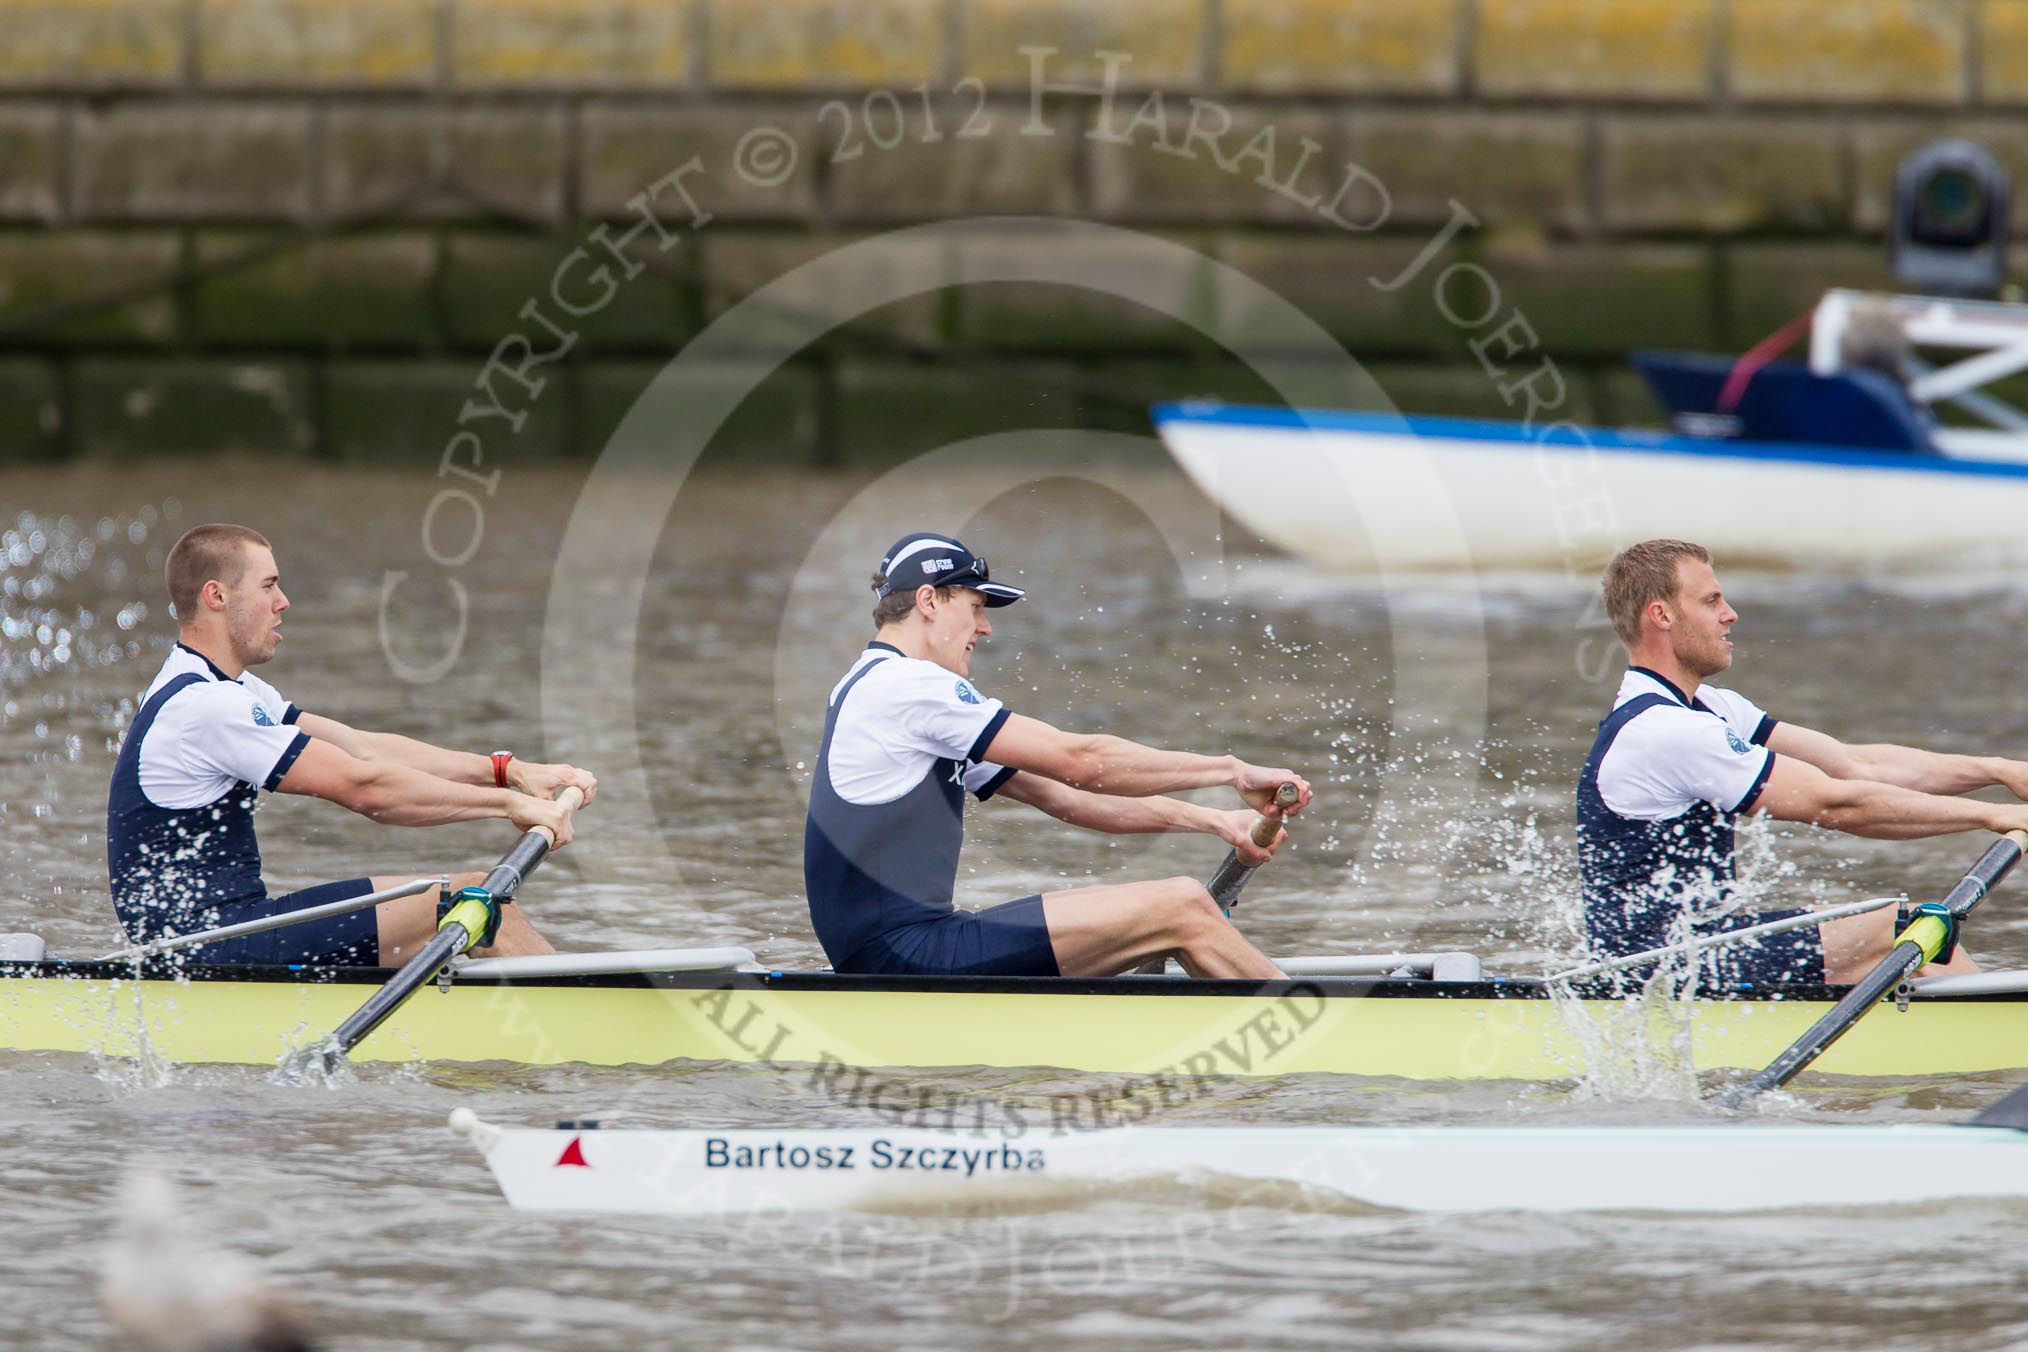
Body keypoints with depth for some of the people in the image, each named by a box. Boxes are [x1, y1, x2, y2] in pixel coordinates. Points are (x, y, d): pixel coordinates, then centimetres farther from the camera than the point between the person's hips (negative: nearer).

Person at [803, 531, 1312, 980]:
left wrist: (1212, 821, 11)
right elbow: (1078, 761, -12)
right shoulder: (903, 685, -10)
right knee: (1181, 909, -11)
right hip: (908, 953, -10)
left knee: (1177, 909, 13)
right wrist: (1232, 771, -4)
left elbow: (1056, 795, 19)